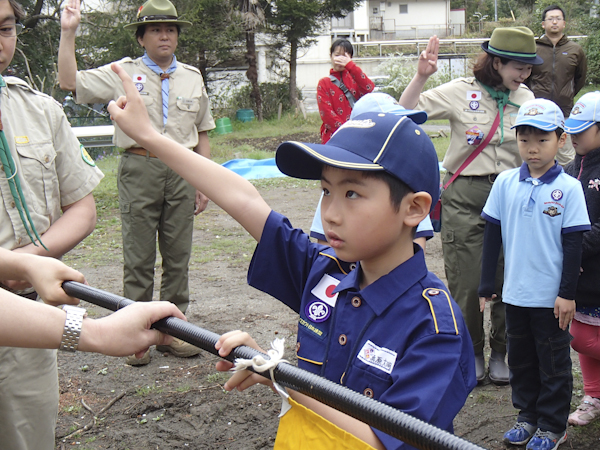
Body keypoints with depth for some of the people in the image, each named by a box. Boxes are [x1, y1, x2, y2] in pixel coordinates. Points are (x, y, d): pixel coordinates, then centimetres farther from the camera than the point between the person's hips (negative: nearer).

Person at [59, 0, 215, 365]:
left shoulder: (192, 78, 14)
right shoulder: (122, 74, 4)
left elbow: (202, 134, 16)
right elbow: (70, 82, -4)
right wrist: (68, 33, -10)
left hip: (182, 171, 3)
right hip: (139, 170, -3)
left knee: (178, 254, 7)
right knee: (139, 256, 1)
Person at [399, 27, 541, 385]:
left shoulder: (526, 98, 8)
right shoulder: (462, 92, -2)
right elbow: (406, 112, -2)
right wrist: (422, 76, -14)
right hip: (464, 197, -2)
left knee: (508, 279, 3)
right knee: (466, 281, 1)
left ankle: (500, 352, 23)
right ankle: (471, 351, 22)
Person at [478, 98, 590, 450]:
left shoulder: (568, 188, -8)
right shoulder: (506, 183, 0)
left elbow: (573, 244, -7)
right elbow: (493, 235, 5)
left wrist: (568, 293, -9)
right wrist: (487, 285, 5)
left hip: (551, 296, -3)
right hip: (515, 292, 3)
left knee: (553, 363, 9)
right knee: (521, 358, 16)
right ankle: (528, 416, 32)